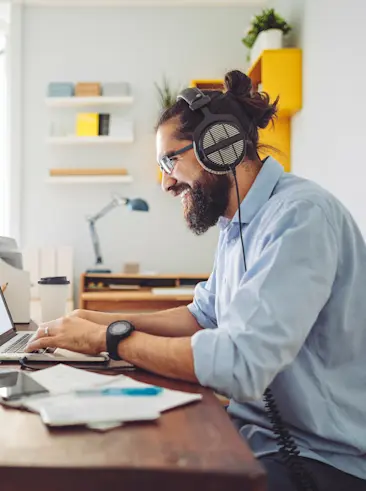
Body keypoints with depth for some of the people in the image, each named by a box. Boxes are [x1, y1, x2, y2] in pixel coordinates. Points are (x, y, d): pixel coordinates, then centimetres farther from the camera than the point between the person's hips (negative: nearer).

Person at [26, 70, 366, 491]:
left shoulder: (301, 215, -23)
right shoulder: (235, 224, 8)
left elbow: (240, 364, -31)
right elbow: (202, 316, 18)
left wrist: (108, 337, -19)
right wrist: (105, 320, 4)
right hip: (255, 431, 7)